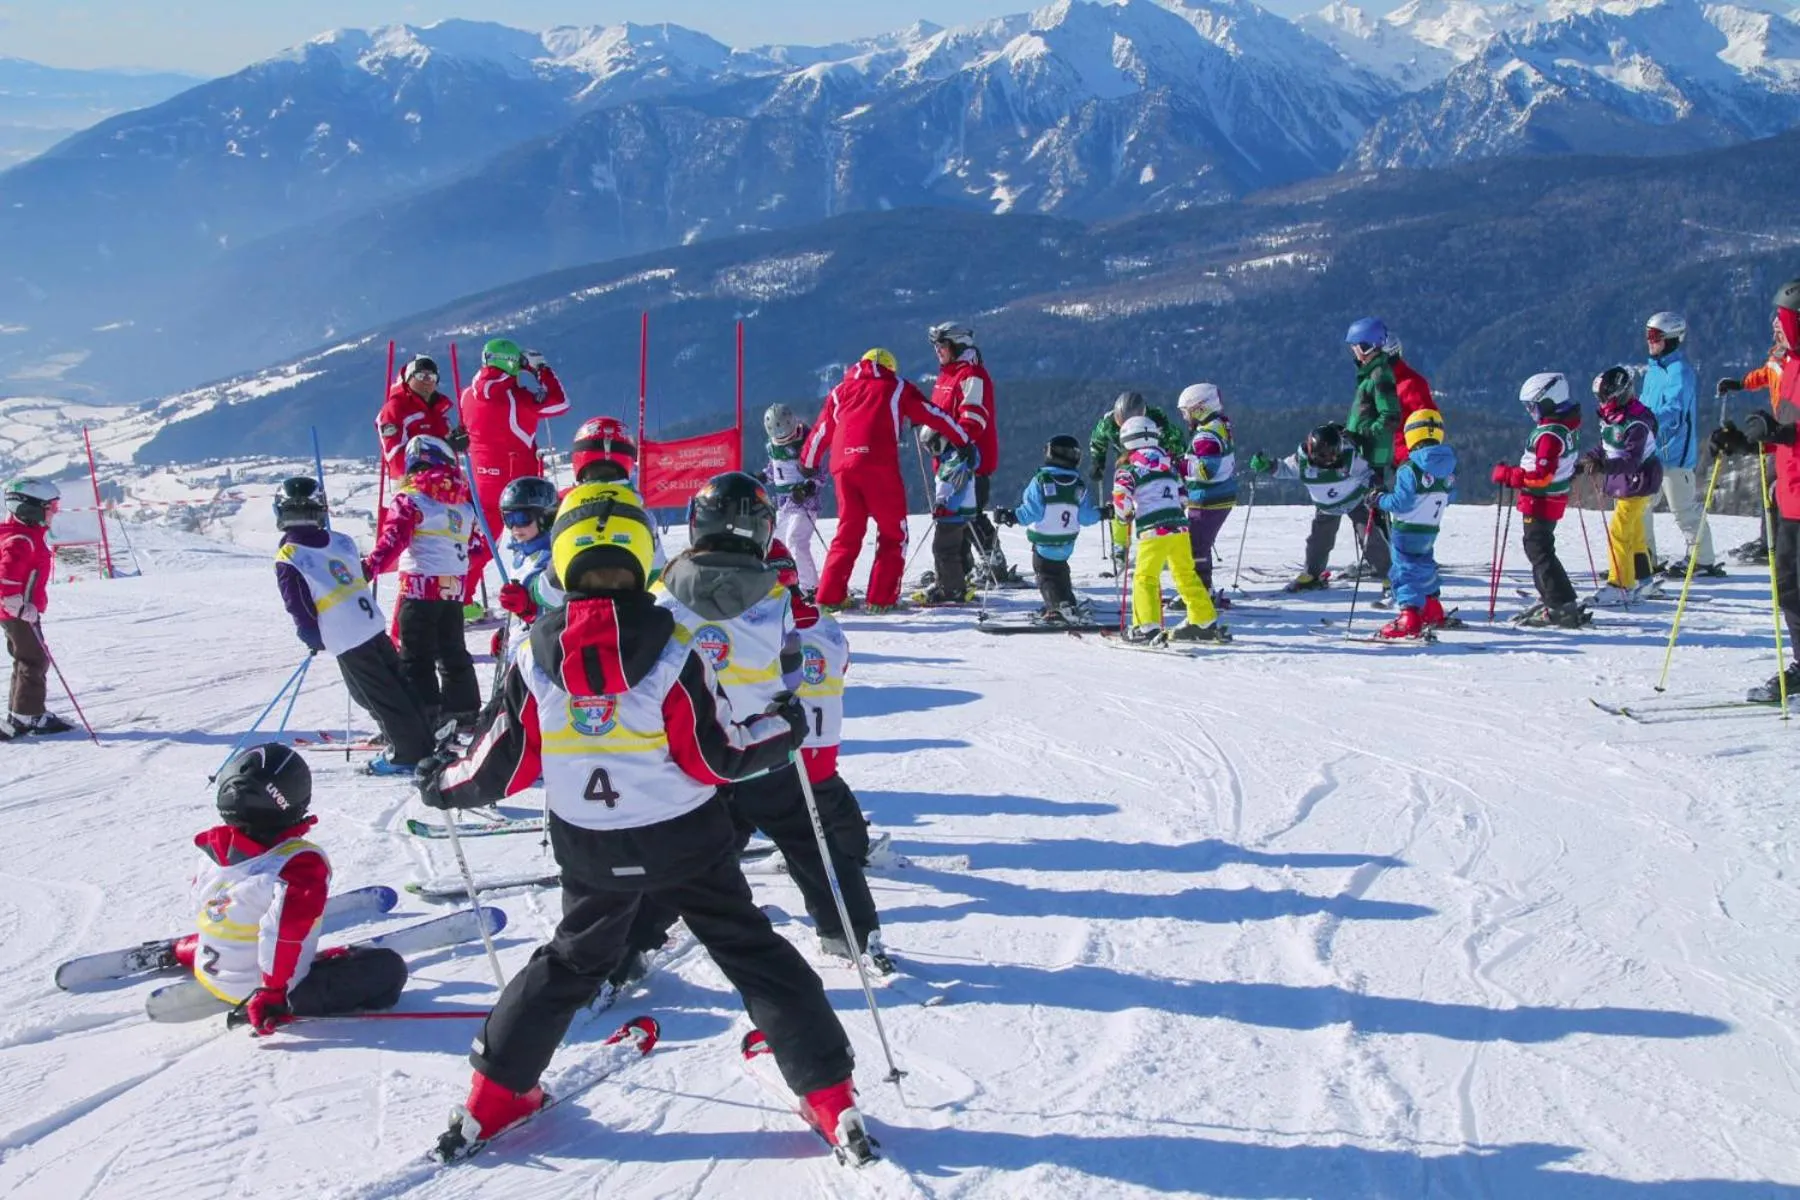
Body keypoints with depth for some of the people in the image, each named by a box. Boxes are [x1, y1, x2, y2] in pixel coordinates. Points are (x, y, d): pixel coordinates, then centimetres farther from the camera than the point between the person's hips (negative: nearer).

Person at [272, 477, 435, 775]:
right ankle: (422, 740, 24)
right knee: (399, 685, 15)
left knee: (377, 697, 2)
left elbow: (300, 608, -10)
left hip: (345, 639, -6)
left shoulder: (288, 560, -11)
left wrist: (314, 640, 6)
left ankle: (407, 753, 5)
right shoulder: (341, 541, 5)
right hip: (374, 625, 6)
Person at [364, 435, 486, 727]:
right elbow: (480, 544, 15)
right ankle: (464, 711, 26)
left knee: (415, 655, -1)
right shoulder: (464, 501, 9)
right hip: (454, 588, 6)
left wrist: (370, 568, -22)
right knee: (452, 651, 19)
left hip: (420, 585, -6)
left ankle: (420, 717, -6)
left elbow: (393, 539, -18)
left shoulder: (409, 499, -7)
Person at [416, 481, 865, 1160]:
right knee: (754, 954, 10)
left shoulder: (535, 657, -11)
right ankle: (830, 1096, 9)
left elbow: (500, 767, -4)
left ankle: (494, 1098, 27)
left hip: (591, 853, 3)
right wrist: (785, 729, 3)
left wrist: (443, 788, 16)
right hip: (686, 843, -2)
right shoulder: (671, 649, -18)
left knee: (571, 963, 24)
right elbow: (721, 758, -14)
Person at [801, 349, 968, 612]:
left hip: (843, 466, 4)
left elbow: (820, 431, 27)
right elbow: (933, 415, 15)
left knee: (848, 532, 14)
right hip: (878, 464, -4)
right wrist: (964, 441, 22)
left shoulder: (841, 390, 25)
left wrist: (807, 465, 40)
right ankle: (880, 598, -1)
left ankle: (828, 597, 6)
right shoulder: (895, 387, 17)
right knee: (893, 533, 6)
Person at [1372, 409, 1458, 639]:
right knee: (1424, 566, 25)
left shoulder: (1410, 469, -22)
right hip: (1431, 530, 7)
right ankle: (1433, 613, 36)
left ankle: (1409, 618, -17)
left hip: (1407, 531, -7)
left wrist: (1379, 499, -6)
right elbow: (1449, 497, 9)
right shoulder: (1449, 467, -2)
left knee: (1405, 571, -4)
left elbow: (1400, 502, -21)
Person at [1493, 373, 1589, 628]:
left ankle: (1565, 607, -8)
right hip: (1553, 500, 10)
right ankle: (1550, 600, 34)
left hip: (1541, 502, -10)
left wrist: (1507, 475, -20)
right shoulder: (1563, 428, 7)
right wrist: (1515, 473, 14)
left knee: (1540, 552, -5)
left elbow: (1540, 475, -28)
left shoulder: (1549, 435, -24)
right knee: (1539, 548, 23)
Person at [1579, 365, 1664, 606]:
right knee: (1633, 532, 19)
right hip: (1622, 482, 10)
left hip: (1637, 483, -10)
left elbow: (1631, 460, -32)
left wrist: (1602, 465, -44)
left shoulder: (1636, 423, -25)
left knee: (1618, 532, -12)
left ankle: (1620, 586, -7)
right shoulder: (1611, 417, 3)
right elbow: (1605, 447, 16)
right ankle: (1644, 580, 32)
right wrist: (1588, 460, 7)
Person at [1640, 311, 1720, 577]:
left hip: (1674, 451, -9)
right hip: (1650, 449, 9)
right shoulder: (1654, 368, 14)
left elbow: (1674, 410, -25)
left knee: (1684, 508, -2)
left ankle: (1702, 560, 8)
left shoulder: (1680, 370, -15)